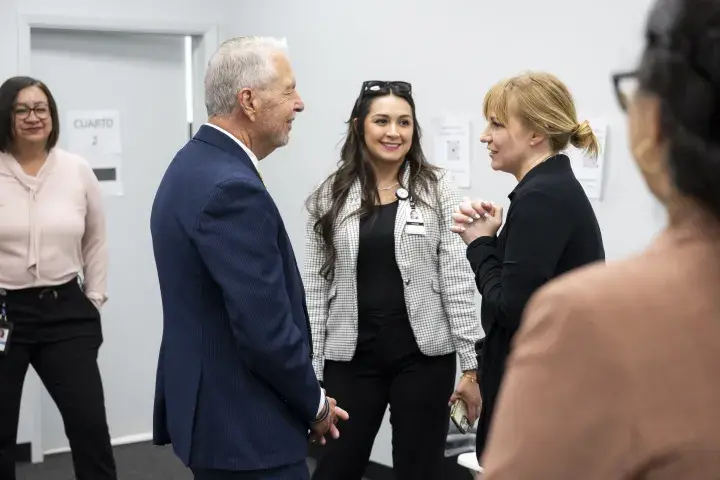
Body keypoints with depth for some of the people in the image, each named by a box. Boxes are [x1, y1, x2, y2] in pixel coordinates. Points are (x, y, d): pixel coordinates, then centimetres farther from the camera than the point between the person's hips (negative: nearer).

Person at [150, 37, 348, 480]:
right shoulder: (232, 188, -23)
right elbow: (266, 330, -25)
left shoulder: (195, 165, 9)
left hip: (209, 410, 10)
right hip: (243, 427, -10)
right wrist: (315, 404, -8)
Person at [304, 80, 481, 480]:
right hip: (352, 357, 1)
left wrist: (470, 365, -6)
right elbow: (315, 288, 4)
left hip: (423, 355, -1)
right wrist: (311, 371, 1)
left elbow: (458, 280, -3)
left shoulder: (436, 188, -1)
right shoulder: (329, 197, 2)